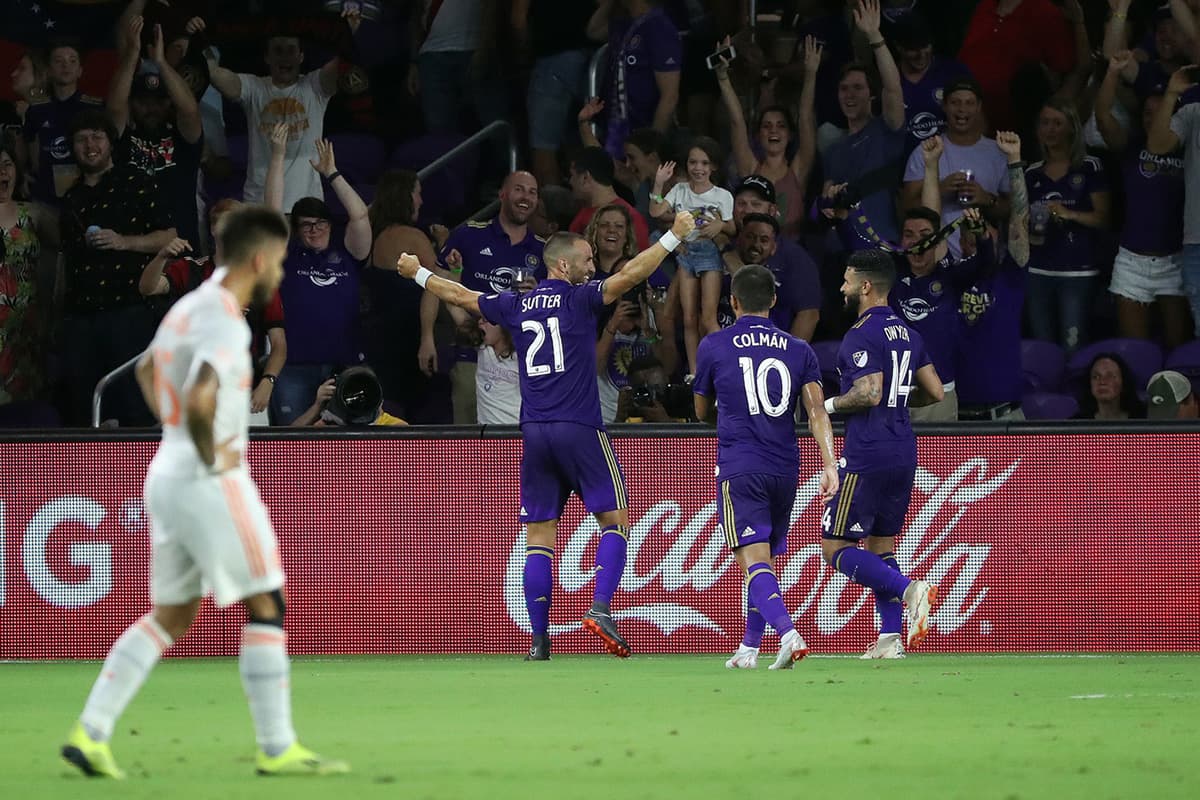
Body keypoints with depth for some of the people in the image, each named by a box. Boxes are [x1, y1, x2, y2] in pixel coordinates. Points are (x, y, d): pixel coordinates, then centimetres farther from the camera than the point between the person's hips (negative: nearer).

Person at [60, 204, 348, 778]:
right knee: (265, 606, -2)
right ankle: (277, 749, 0)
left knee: (170, 617, 13)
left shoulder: (190, 307, 13)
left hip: (167, 474, 9)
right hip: (211, 482, -9)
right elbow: (199, 402, -33)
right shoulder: (224, 323, -18)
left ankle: (90, 734, 7)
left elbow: (147, 370, 31)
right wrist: (211, 456, -17)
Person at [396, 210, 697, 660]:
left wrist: (417, 273, 37)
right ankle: (600, 608, -18)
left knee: (539, 535, 5)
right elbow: (630, 275, -13)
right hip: (579, 429, -5)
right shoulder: (579, 299, -2)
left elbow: (460, 296, 22)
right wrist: (673, 237, -9)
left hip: (534, 433, 5)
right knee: (614, 519, 1)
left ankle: (539, 639, -1)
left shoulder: (516, 306, 11)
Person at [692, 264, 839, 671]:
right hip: (785, 469, 4)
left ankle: (789, 633, -34)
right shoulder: (798, 350, 8)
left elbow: (701, 410, 16)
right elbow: (817, 411, -3)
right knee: (765, 559, 18)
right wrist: (830, 464, -8)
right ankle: (749, 649, 24)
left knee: (754, 559, -13)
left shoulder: (714, 346, 2)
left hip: (739, 469, -4)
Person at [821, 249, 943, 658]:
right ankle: (890, 639, 7)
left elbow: (868, 394, -23)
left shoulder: (862, 335, -14)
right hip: (903, 452, 9)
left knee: (836, 548, -3)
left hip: (867, 455, -9)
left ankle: (909, 590, -21)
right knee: (881, 542, 15)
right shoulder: (907, 333, 13)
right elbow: (935, 391, 15)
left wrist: (830, 404, -7)